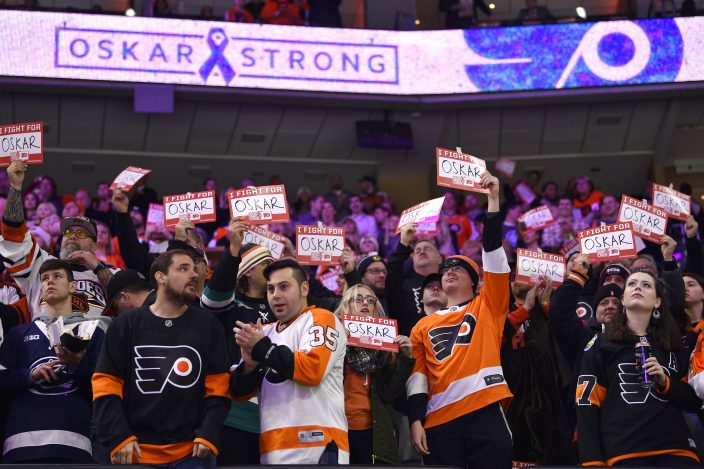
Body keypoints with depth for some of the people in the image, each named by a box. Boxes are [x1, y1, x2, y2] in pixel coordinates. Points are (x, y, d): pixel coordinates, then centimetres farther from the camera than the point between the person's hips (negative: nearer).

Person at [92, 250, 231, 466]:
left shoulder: (208, 326, 7)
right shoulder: (126, 324, 5)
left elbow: (218, 388, 4)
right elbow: (106, 386, 2)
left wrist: (209, 436, -9)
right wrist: (119, 437, -10)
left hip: (192, 452, 0)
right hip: (135, 452, 0)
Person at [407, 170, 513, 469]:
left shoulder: (488, 307, 15)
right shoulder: (424, 326, 21)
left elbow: (494, 255, 5)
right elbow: (417, 376, 12)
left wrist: (493, 200, 0)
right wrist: (416, 420, -1)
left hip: (484, 412, -2)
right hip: (439, 421, 2)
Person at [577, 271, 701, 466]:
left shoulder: (674, 346, 17)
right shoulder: (601, 344, 8)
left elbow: (695, 402, 15)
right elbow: (587, 403, 2)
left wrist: (665, 381, -4)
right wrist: (592, 460, -8)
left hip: (675, 448, 2)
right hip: (624, 451, -2)